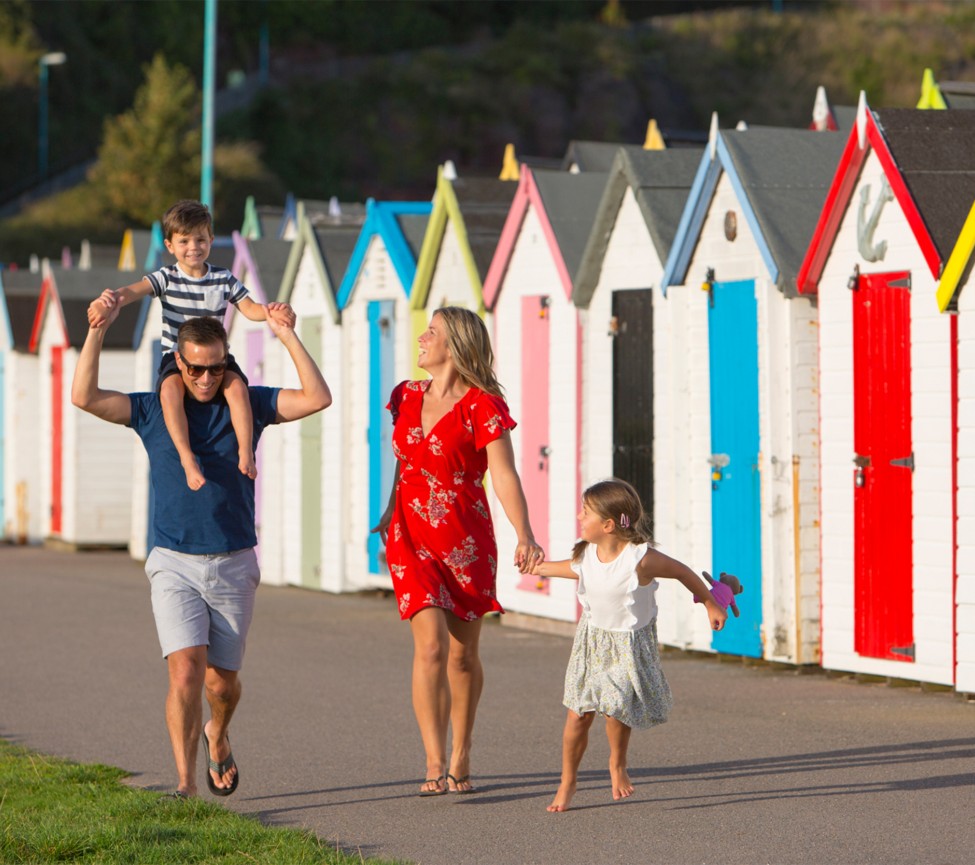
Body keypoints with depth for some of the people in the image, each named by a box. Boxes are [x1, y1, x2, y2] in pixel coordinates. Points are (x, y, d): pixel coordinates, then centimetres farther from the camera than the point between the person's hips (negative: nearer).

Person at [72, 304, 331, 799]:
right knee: (186, 669, -18)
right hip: (174, 564, -1)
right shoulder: (153, 409, 2)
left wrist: (287, 336, -15)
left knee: (222, 681, 8)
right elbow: (84, 396, -10)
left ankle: (217, 736, 42)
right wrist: (98, 330, -16)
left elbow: (318, 398, -9)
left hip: (234, 565, 1)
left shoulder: (247, 404, 3)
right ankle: (185, 784, -15)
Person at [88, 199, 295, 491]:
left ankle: (245, 450, -24)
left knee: (236, 386, -30)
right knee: (170, 389, -34)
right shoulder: (167, 277, 0)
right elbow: (135, 289, -17)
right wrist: (109, 299, -40)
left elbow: (250, 308, -1)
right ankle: (187, 457, -37)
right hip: (176, 356, -2)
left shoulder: (224, 279, 7)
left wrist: (270, 312, -25)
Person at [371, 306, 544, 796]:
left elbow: (504, 476, -17)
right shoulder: (407, 397, 8)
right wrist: (390, 516, 32)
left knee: (462, 654, 7)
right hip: (411, 539, 3)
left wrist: (524, 535, -31)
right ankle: (434, 765, -15)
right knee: (431, 645, -13)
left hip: (467, 540, -3)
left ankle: (460, 757, 26)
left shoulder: (482, 407, -9)